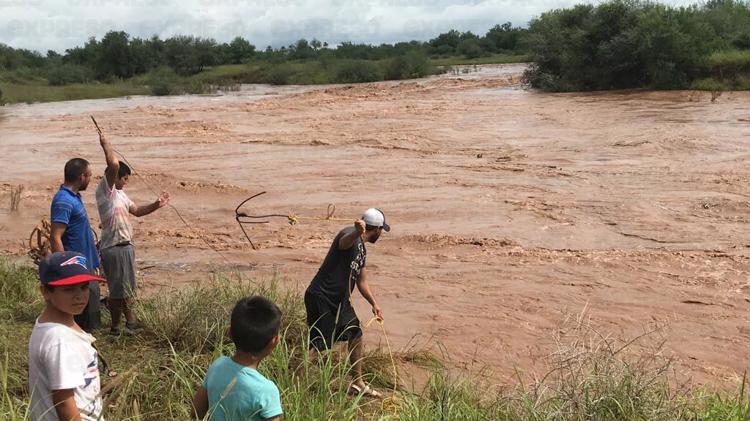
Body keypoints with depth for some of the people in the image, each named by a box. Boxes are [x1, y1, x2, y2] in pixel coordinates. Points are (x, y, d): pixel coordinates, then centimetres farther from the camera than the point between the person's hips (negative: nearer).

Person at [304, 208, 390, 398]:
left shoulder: (362, 250, 16)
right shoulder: (351, 236, -14)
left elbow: (361, 281, 30)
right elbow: (344, 242, -42)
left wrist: (374, 304, 30)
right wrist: (357, 233, -64)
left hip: (340, 300, 10)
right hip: (321, 297, -10)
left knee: (356, 335, 16)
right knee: (318, 344, -11)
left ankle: (358, 384, 30)